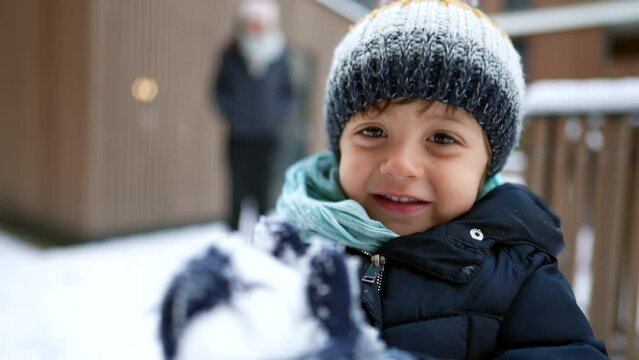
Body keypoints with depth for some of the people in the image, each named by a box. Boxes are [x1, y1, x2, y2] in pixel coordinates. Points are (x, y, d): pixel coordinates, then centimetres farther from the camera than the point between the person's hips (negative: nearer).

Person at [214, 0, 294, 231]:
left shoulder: (279, 56, 4)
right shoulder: (232, 55, 1)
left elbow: (288, 94, 10)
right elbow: (220, 90, 8)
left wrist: (277, 116, -3)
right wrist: (233, 115, -4)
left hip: (267, 137, 1)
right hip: (239, 137, 0)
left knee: (263, 190, 2)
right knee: (238, 188, 4)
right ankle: (233, 232, 16)